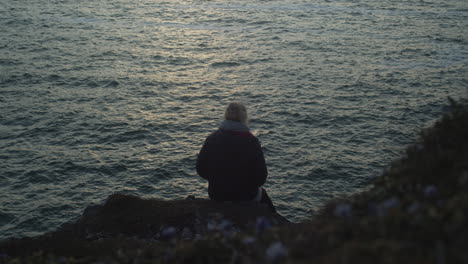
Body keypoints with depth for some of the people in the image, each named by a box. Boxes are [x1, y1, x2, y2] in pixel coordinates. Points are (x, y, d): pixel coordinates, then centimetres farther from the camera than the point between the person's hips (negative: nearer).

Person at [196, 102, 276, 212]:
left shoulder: (211, 139, -10)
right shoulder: (251, 141, -18)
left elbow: (201, 170, -2)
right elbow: (261, 177, -15)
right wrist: (250, 184, 6)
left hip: (216, 196, 3)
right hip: (245, 196, -3)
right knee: (261, 193, 33)